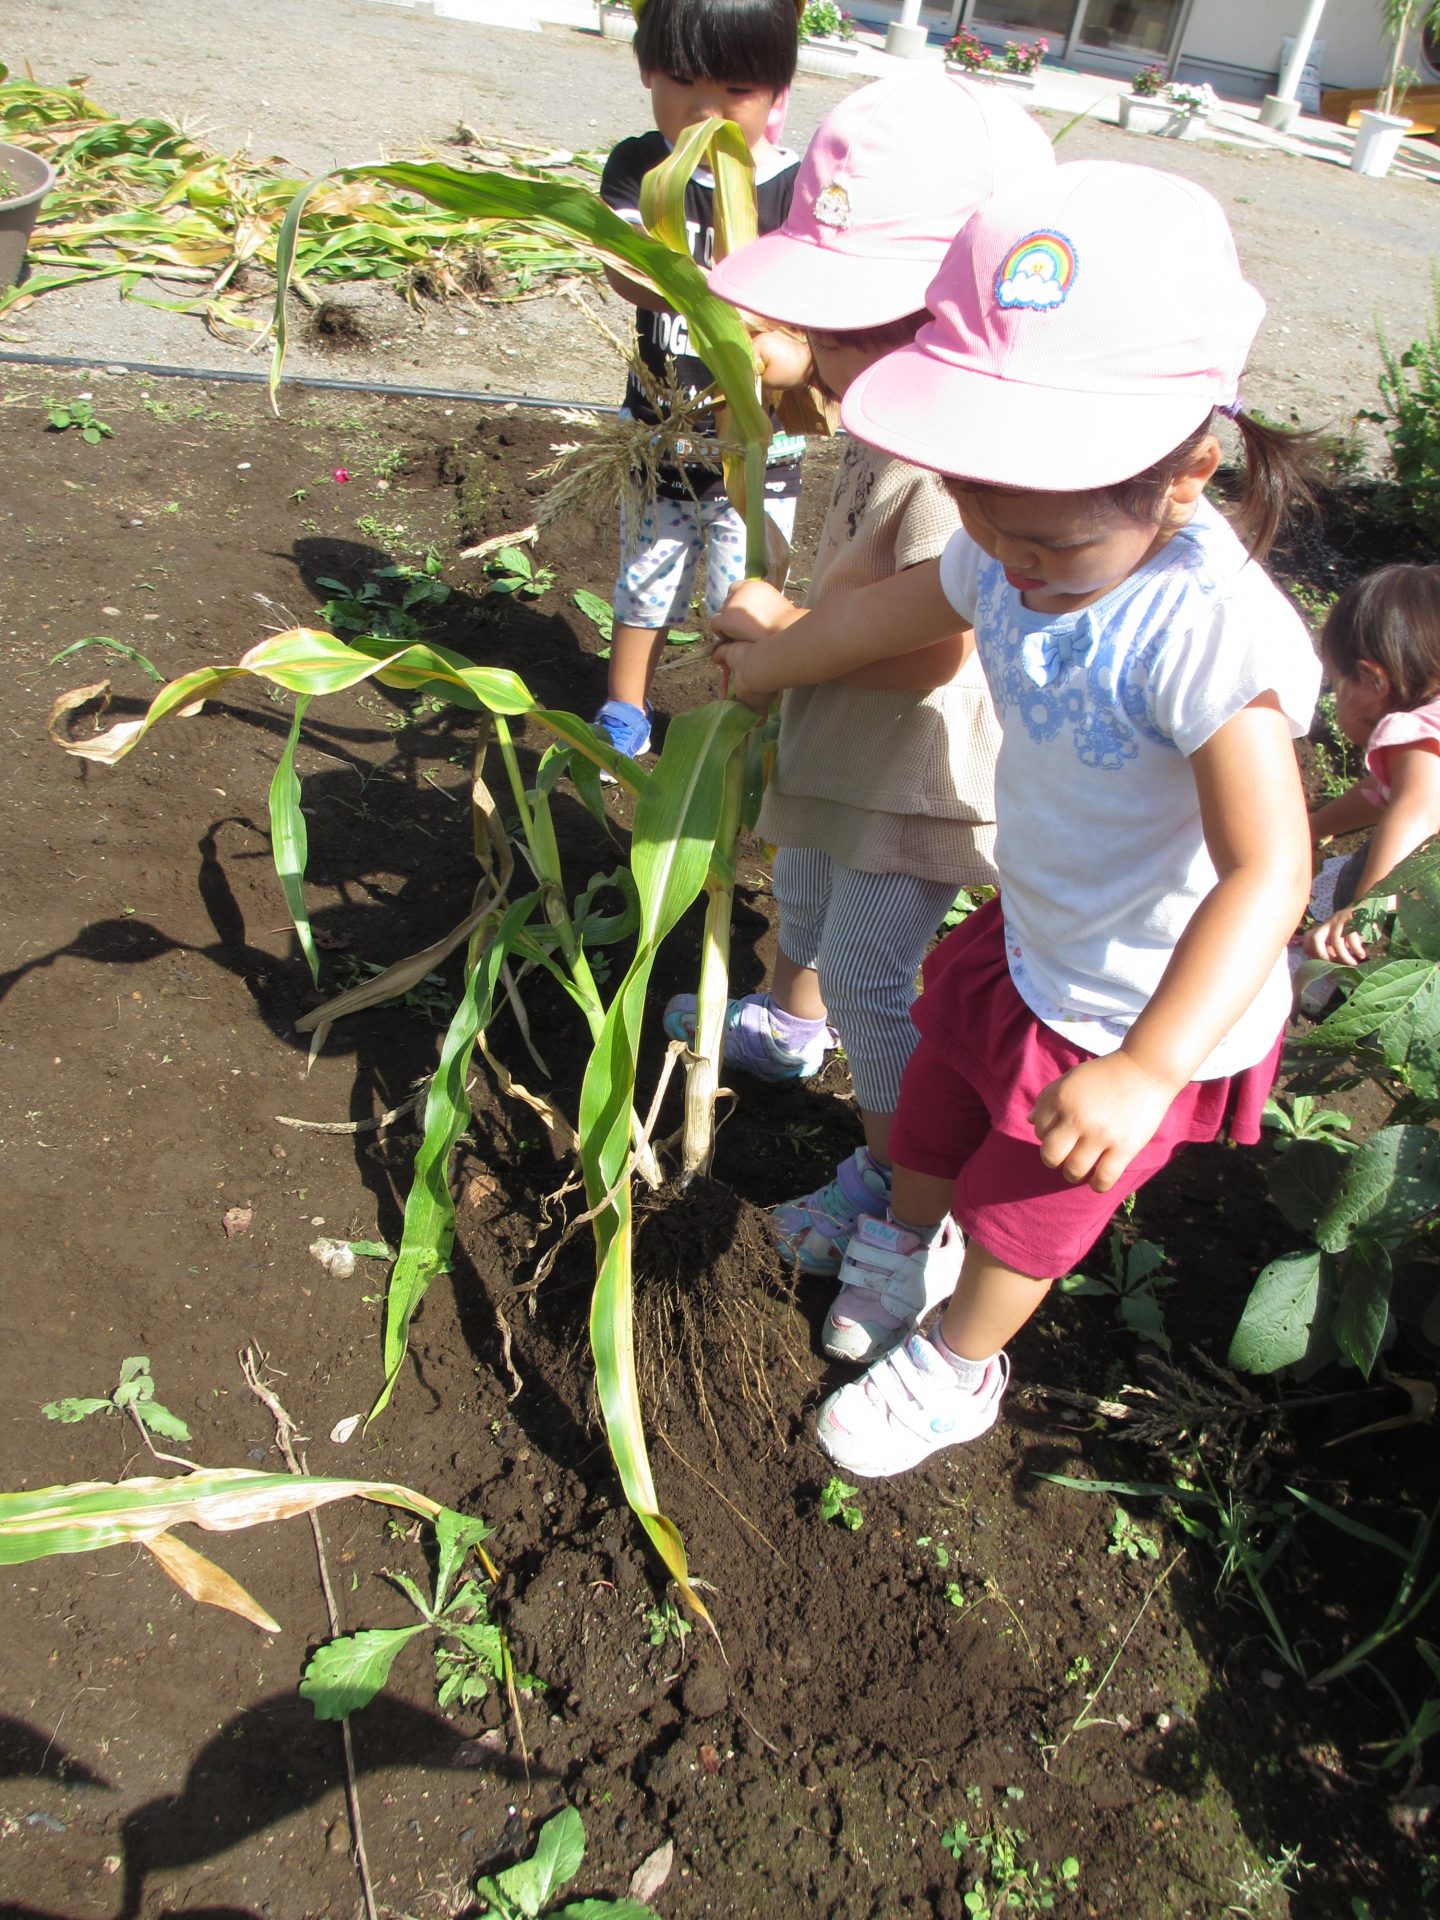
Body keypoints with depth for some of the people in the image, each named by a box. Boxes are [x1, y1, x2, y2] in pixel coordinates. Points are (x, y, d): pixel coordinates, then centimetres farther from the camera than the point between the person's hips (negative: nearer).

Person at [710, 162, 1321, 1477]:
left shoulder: (1212, 631, -37)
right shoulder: (1011, 558, -13)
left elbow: (1268, 875, -40)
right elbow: (886, 616, 7)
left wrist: (1146, 1071, -46)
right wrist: (778, 655, 24)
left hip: (1147, 1012, -6)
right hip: (1027, 944, 7)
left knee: (1020, 1205, 17)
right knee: (930, 1116, 28)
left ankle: (957, 1369, 49)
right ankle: (907, 1241, 63)